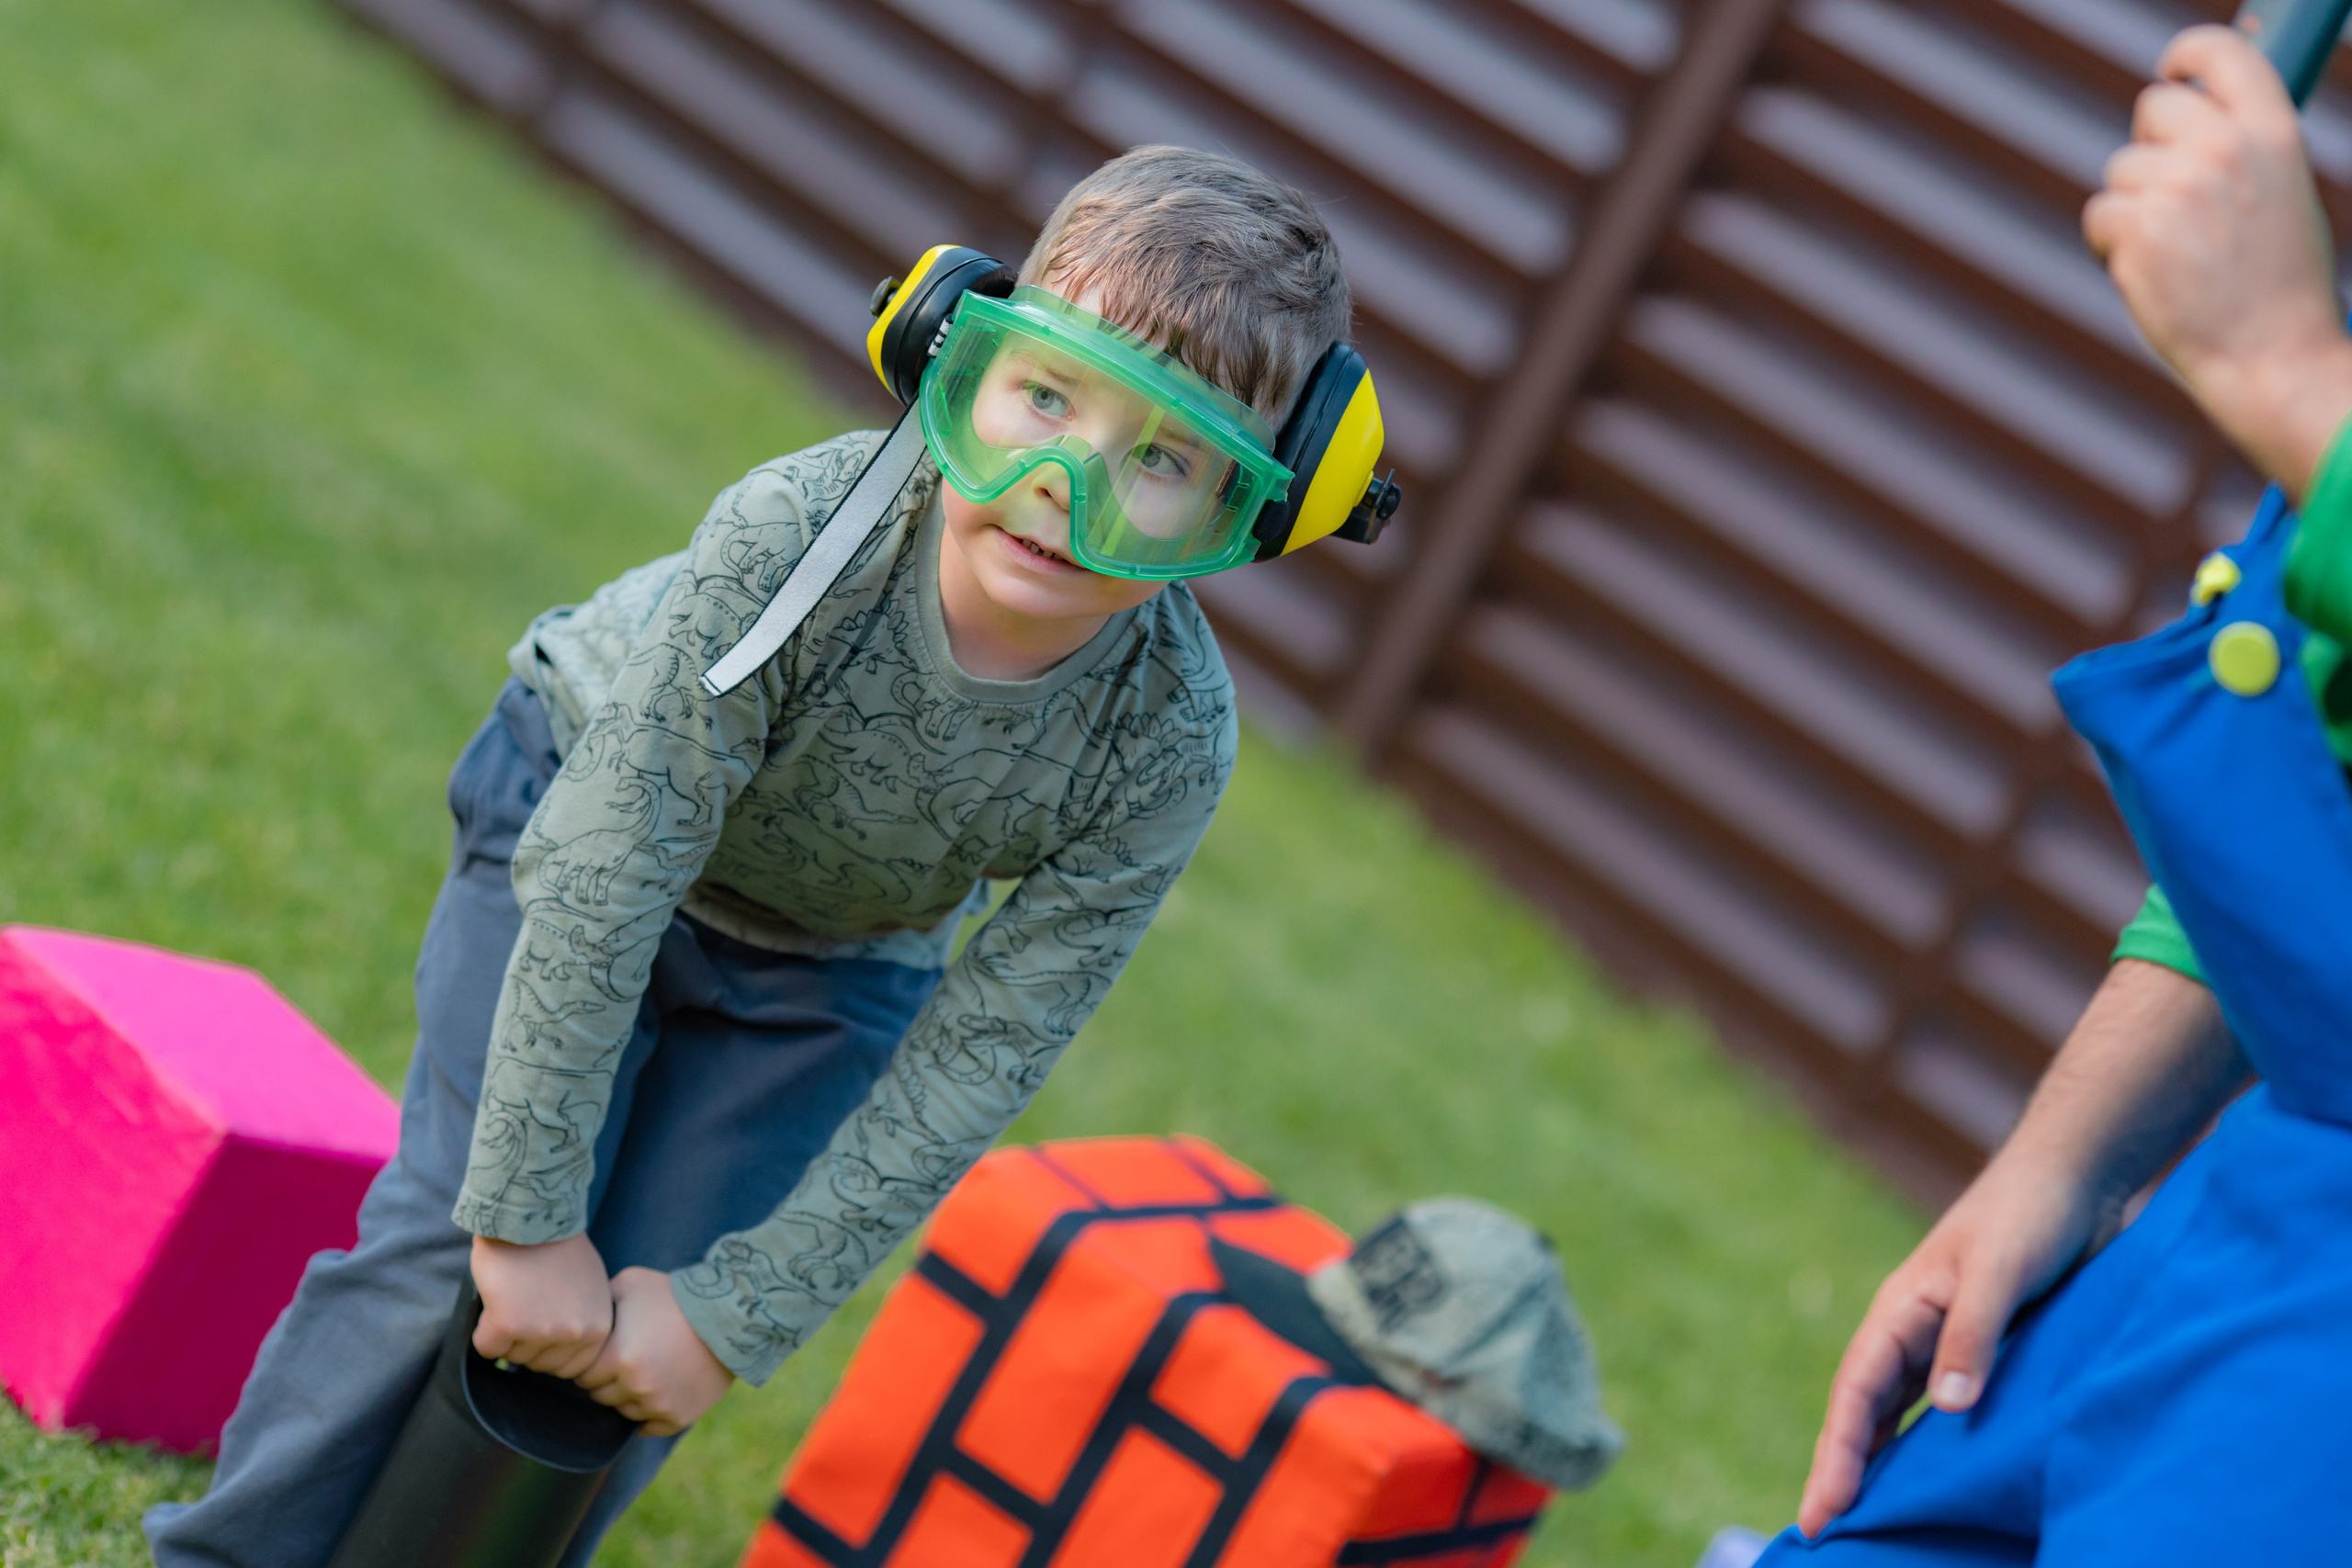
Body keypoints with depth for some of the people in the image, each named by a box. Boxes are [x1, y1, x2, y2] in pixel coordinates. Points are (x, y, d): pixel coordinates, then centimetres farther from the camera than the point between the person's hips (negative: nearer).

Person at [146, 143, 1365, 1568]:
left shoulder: (1169, 747, -32)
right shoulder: (798, 535, -40)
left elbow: (970, 1073, -25)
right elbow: (603, 887, -33)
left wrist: (734, 1317, -21)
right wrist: (530, 1220, -28)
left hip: (829, 976, 2)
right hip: (591, 806, -2)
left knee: (648, 1347, -2)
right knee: (453, 1247, -9)